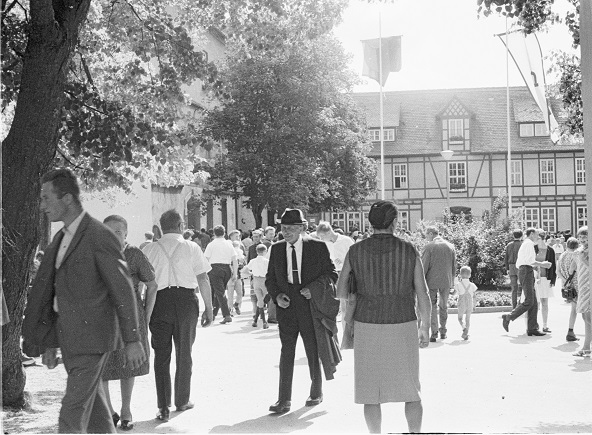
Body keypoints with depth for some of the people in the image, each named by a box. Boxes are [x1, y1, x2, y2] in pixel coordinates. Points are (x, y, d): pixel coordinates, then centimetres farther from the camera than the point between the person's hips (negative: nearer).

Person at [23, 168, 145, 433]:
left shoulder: (100, 237, -14)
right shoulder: (61, 238, 13)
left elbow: (123, 290, -14)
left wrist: (132, 340, -14)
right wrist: (50, 343, 18)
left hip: (92, 339, -8)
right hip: (69, 338, 8)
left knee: (73, 413, -8)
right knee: (94, 408, 15)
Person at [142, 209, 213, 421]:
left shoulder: (149, 250, 4)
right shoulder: (191, 247, 1)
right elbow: (203, 280, -1)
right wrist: (209, 308, 4)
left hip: (159, 300, 0)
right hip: (186, 299, 0)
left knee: (161, 354, 7)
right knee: (184, 352, 15)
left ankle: (163, 407, 2)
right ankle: (182, 401, 26)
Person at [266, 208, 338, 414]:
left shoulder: (318, 247, -3)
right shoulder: (276, 249, 6)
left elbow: (331, 274, -1)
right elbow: (270, 278, 13)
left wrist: (314, 289, -16)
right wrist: (277, 295, -6)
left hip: (311, 305, -2)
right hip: (286, 305, 2)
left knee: (313, 351, 9)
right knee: (286, 351, -4)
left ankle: (316, 393, 28)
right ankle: (284, 400, -2)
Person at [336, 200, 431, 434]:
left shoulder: (355, 251, -3)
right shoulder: (409, 250, -5)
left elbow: (341, 292, 3)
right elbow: (423, 294, -5)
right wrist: (425, 327, 7)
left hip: (367, 327, 1)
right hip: (402, 327, 0)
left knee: (371, 391, 9)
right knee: (410, 390, 12)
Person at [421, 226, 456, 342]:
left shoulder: (429, 247, -10)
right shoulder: (451, 247, 4)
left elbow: (424, 266, -11)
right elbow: (454, 267, 9)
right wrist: (452, 282, 17)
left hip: (432, 281, -4)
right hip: (446, 281, 4)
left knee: (432, 306, 5)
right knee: (444, 306, 17)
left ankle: (434, 333, 1)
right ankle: (443, 331, 22)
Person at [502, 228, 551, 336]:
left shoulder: (524, 244, 26)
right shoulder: (528, 243, -3)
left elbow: (518, 264, 24)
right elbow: (529, 260, -16)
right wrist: (542, 264, -9)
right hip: (527, 271, -10)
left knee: (534, 303, 2)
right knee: (529, 301, -15)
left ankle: (532, 328, -2)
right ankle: (508, 317, -10)